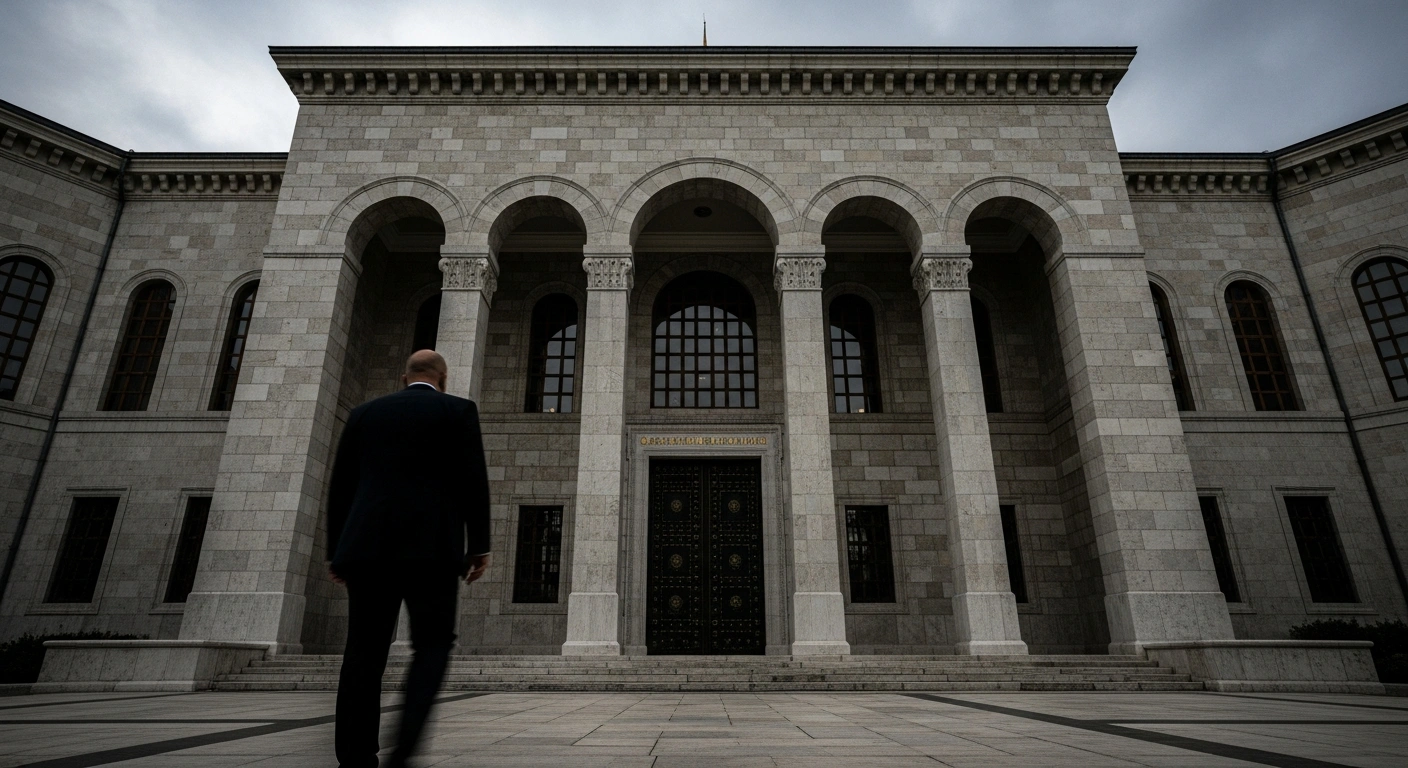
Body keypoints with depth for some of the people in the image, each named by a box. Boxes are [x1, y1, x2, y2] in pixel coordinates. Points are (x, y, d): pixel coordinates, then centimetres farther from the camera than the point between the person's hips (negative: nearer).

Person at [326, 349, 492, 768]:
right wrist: (479, 545, 0)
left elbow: (340, 486, 13)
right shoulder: (457, 410, 4)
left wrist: (336, 551, 17)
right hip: (431, 546, -3)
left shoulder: (365, 412, 16)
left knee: (365, 652, 7)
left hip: (367, 545, 4)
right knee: (433, 645, 4)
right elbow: (473, 481, -4)